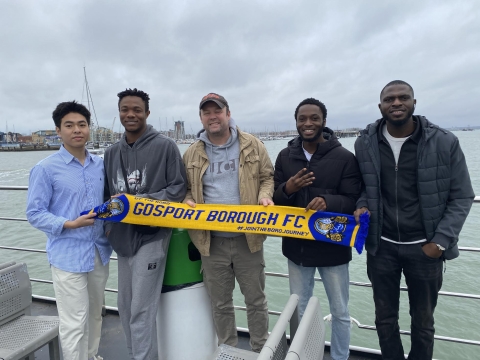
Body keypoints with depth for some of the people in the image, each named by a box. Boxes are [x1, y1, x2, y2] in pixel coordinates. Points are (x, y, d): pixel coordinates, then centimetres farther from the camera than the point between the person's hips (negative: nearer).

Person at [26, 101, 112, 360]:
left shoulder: (100, 165, 5)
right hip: (68, 256, -5)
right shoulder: (45, 169, -9)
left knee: (95, 314, 20)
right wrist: (69, 224, -22)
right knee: (74, 322, 3)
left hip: (99, 251, 5)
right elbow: (34, 213, -9)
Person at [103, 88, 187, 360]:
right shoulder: (112, 152, 11)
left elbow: (179, 187, -8)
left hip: (152, 236, -6)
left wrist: (145, 201, -19)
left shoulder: (165, 146, -6)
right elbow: (108, 194, 17)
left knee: (142, 309, -4)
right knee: (126, 307, 17)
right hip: (123, 238, 6)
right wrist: (109, 222, 6)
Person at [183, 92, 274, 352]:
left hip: (247, 238, -1)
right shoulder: (192, 154, 5)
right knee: (220, 303, 16)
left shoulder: (252, 145, 0)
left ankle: (261, 351, 35)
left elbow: (267, 176, 6)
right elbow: (186, 188, 14)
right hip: (211, 241, 2)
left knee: (256, 300, 14)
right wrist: (188, 201, -7)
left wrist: (265, 195, -14)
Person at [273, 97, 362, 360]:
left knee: (340, 312, 15)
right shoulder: (285, 156, 2)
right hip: (296, 246, 4)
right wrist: (287, 188, -19)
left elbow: (353, 201, -11)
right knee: (299, 310, 20)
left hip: (333, 247, -3)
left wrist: (327, 201, -30)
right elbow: (275, 199, 3)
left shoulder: (344, 157, -10)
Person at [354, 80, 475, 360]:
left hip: (424, 248, -1)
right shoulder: (365, 143, -4)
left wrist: (440, 242, -12)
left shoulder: (445, 142, -10)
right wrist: (362, 205, -13)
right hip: (381, 246, 2)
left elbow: (462, 197, -5)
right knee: (385, 318, 17)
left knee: (423, 322, 19)